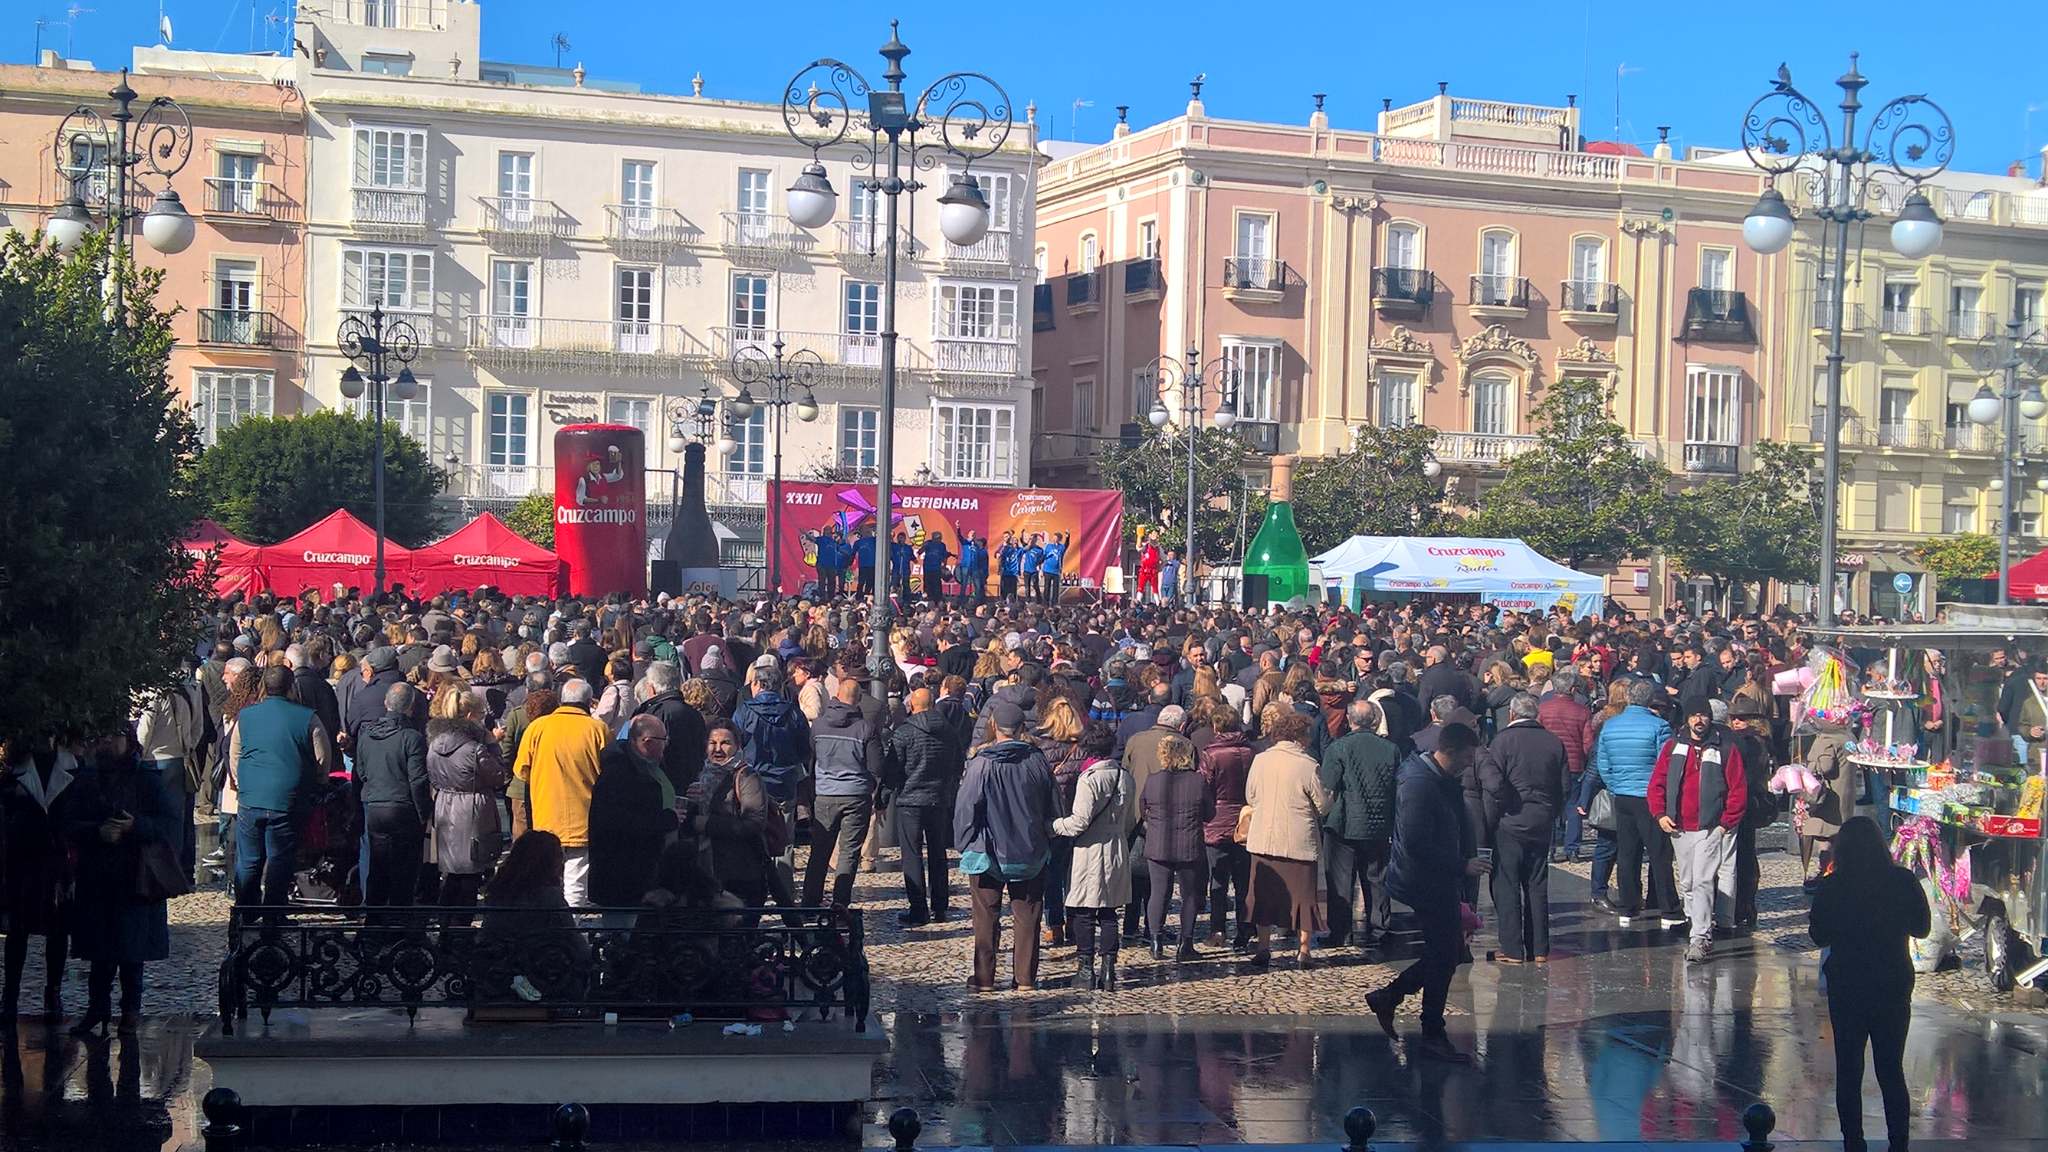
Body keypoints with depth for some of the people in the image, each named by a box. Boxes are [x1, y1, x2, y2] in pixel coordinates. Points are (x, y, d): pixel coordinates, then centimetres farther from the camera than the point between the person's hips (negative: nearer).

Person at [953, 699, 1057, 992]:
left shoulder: (982, 764, -15)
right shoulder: (1037, 761, -4)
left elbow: (965, 808, -10)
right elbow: (1051, 806, 8)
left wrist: (964, 845, 3)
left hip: (989, 851, -3)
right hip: (1031, 853, 3)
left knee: (986, 916, 6)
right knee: (1026, 916, 10)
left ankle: (984, 978, 8)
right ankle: (1026, 977, 12)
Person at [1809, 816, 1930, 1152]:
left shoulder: (1831, 887, -13)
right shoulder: (1903, 881, -9)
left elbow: (1820, 936, -4)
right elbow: (1922, 927, 3)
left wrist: (1811, 919, 15)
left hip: (1847, 986, -1)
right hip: (1894, 985, 1)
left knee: (1848, 1072, 10)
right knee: (1892, 1070, 12)